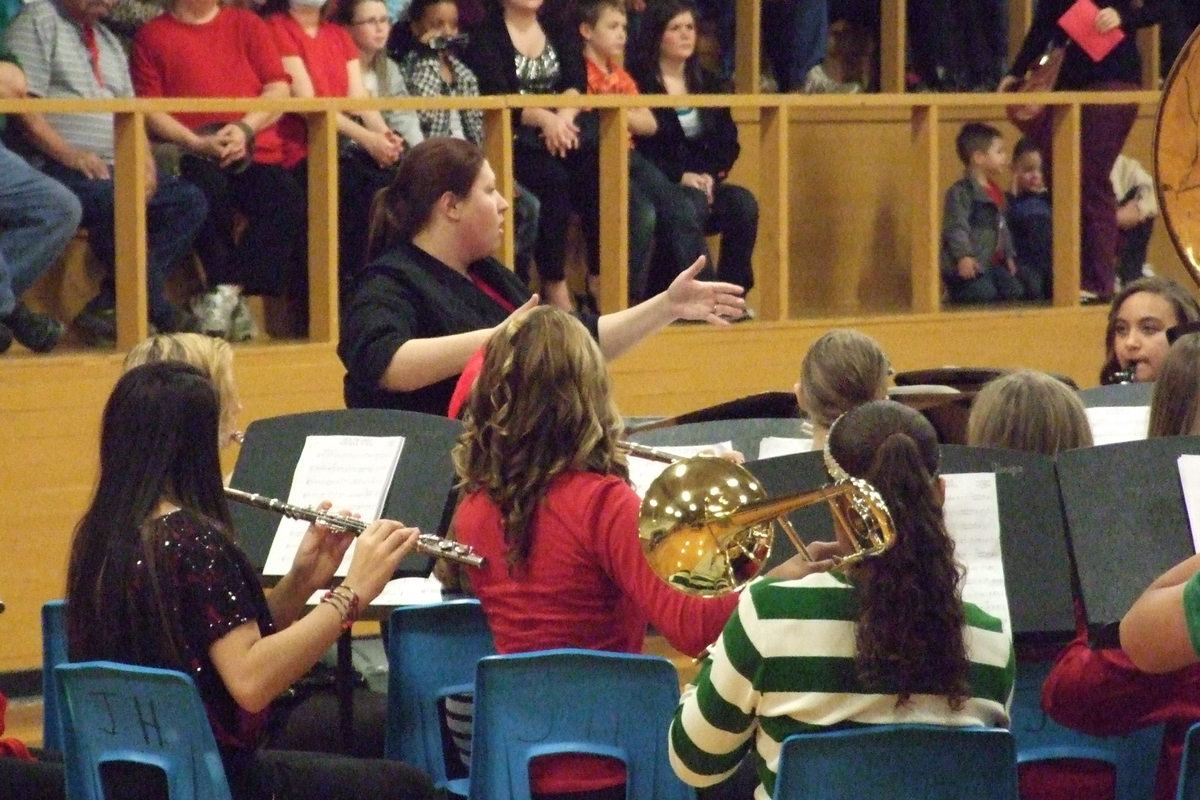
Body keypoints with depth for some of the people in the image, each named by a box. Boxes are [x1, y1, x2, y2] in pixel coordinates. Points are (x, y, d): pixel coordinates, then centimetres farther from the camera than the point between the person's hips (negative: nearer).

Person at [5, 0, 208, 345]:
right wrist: (69, 154, -20)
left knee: (189, 201, -10)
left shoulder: (109, 40, 25)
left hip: (114, 169, 8)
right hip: (56, 169, -8)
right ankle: (158, 313, -24)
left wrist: (144, 160, 2)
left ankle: (109, 304, -20)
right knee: (116, 202, -36)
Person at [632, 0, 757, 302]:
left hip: (704, 184, 5)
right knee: (692, 203, -36)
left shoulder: (707, 84, 17)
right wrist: (681, 176, -19)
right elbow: (638, 150, -11)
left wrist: (711, 176, -8)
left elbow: (729, 143, 12)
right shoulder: (639, 84, -3)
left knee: (743, 203, -25)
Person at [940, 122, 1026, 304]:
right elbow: (956, 226, -20)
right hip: (969, 264, -9)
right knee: (985, 294, -24)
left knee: (1015, 292, -1)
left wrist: (1009, 255, 23)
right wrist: (963, 256, -28)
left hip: (992, 262, 9)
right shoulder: (961, 192, -13)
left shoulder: (996, 192, 16)